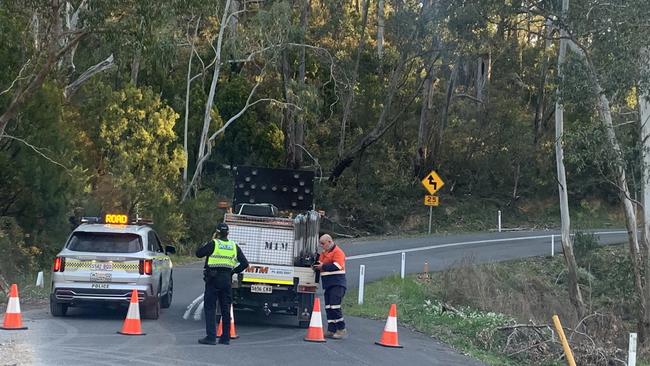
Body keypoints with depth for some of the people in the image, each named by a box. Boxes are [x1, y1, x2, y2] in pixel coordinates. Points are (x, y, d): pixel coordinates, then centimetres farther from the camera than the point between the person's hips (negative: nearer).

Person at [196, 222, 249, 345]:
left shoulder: (213, 244, -6)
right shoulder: (234, 246, 8)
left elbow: (198, 253, 1)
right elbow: (244, 263, 6)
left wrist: (208, 242, 12)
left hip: (213, 279, -4)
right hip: (227, 279, 4)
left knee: (210, 308, -1)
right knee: (226, 309, 10)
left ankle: (211, 336, -8)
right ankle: (225, 337, 12)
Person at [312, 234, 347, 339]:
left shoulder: (337, 252, -9)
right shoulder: (323, 253, 19)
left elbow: (336, 266, -21)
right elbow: (320, 264, 21)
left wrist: (323, 266, -15)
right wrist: (316, 265, -2)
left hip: (337, 284, -9)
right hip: (328, 284, 9)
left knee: (335, 306, -15)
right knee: (328, 308, 7)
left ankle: (341, 329, -7)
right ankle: (331, 330, 11)